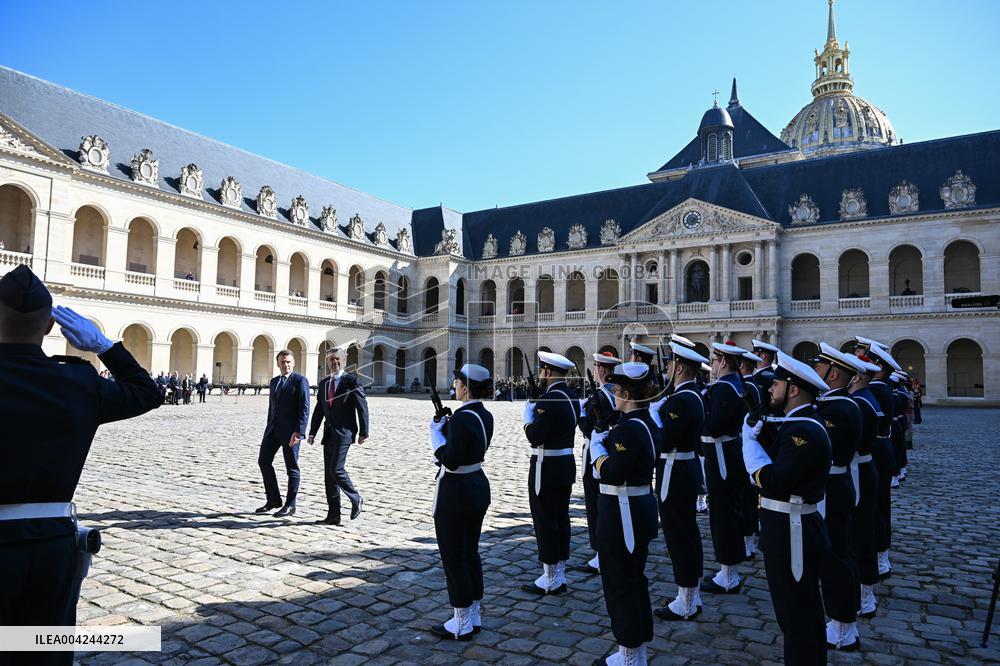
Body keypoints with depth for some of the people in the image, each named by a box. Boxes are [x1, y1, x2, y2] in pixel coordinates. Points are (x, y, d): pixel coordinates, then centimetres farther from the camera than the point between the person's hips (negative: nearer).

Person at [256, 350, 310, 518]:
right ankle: (273, 499, 18)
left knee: (292, 467, 1)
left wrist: (298, 432, -21)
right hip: (273, 428, 7)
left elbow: (304, 409, -14)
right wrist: (269, 427, 18)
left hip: (290, 430, -7)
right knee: (263, 461, 5)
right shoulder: (274, 381, 15)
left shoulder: (300, 381, -8)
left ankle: (290, 505, 11)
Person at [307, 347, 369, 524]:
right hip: (329, 432, 7)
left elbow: (362, 407, -7)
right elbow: (319, 410, 16)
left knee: (336, 469, -16)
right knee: (328, 474, 6)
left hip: (344, 431, -7)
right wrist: (312, 433, 9)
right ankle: (333, 515, 13)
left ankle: (356, 499, 8)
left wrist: (363, 433, -10)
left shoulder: (351, 381, -5)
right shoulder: (323, 383, 14)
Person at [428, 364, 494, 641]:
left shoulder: (462, 417, -23)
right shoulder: (485, 415, 5)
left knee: (454, 557, 4)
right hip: (478, 487, 9)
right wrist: (448, 427, 5)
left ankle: (461, 624, 16)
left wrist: (436, 432, -14)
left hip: (455, 493, -9)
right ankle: (474, 616, 29)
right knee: (470, 553, 18)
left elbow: (451, 461, -24)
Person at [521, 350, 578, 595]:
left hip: (547, 469, -9)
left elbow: (535, 437, -24)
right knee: (560, 518, 15)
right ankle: (559, 575, 26)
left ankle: (550, 580, 10)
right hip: (567, 465, 10)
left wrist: (529, 411, -9)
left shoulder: (549, 399, -21)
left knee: (545, 520, 1)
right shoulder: (571, 396, 9)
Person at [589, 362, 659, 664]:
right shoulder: (648, 423, 8)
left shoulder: (628, 428, -23)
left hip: (622, 513, -10)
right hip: (641, 507, 10)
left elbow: (610, 474, -24)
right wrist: (607, 441, 5)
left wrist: (597, 444, -11)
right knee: (634, 579, 19)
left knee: (620, 583, 4)